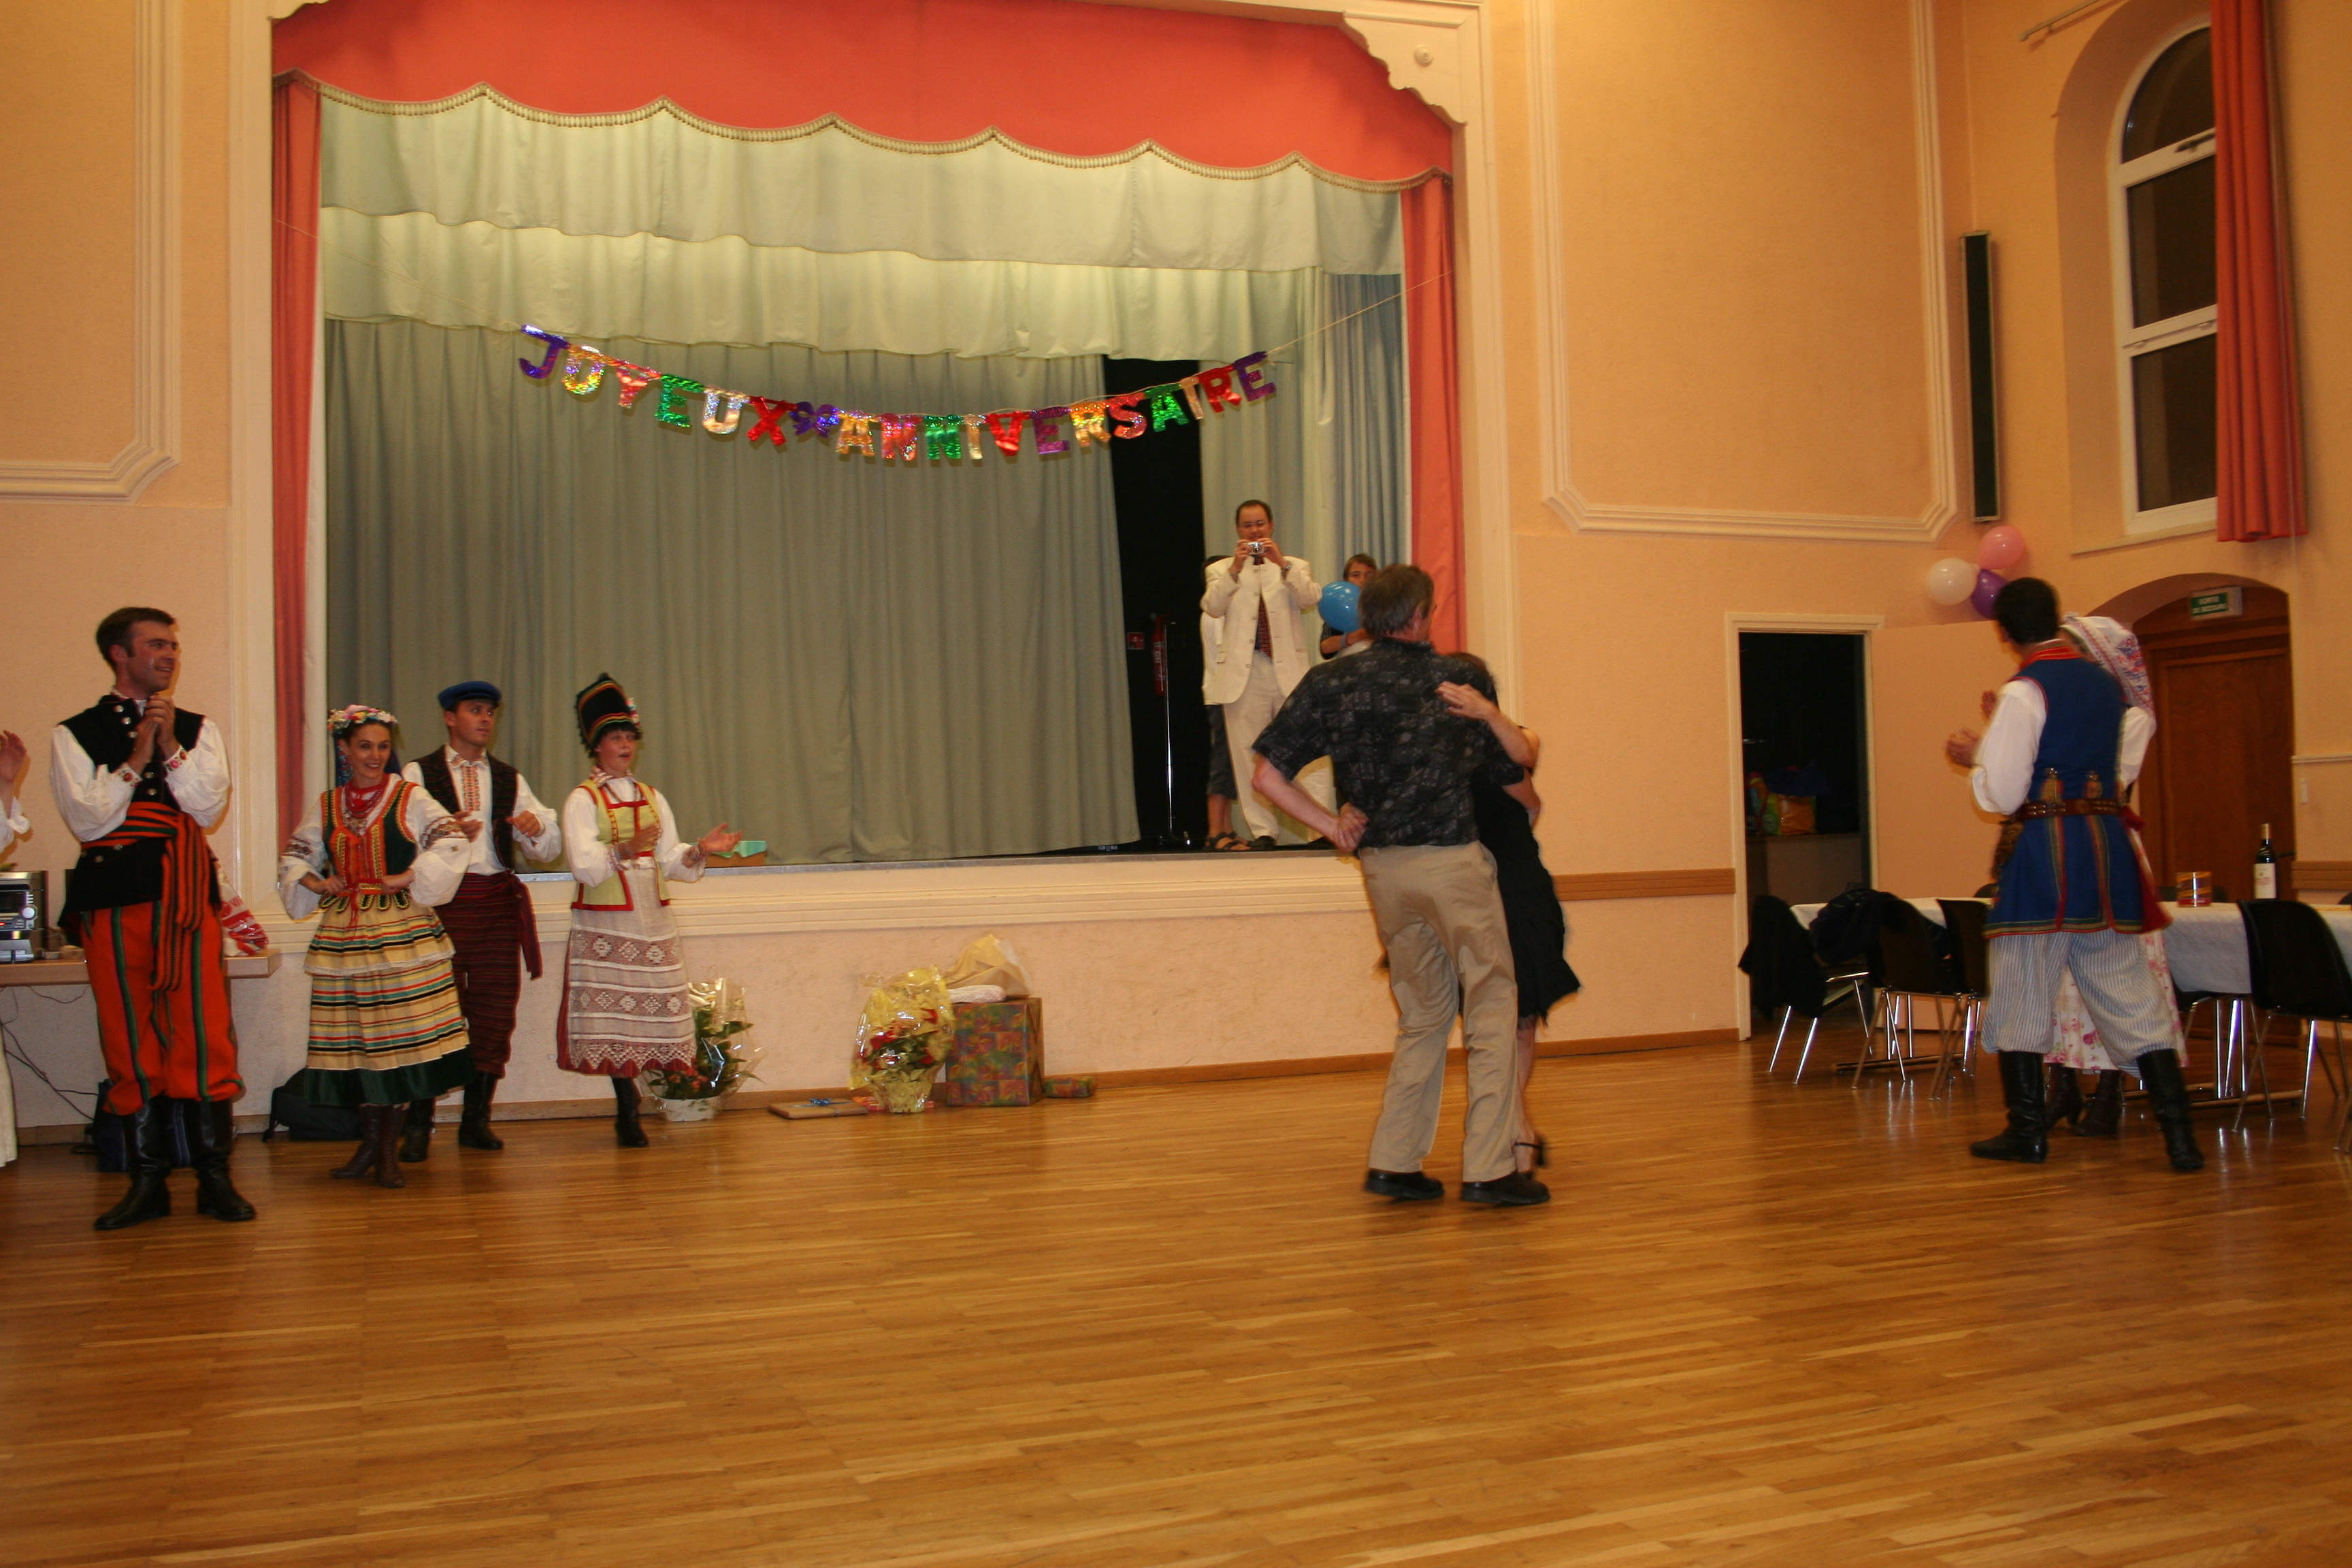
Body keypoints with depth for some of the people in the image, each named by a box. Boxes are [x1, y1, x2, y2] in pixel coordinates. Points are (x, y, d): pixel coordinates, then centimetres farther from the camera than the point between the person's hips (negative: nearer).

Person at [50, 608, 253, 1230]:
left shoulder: (199, 729, 12)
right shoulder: (73, 734, 6)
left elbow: (209, 808, 0)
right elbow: (88, 820, -4)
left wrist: (169, 745, -8)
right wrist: (138, 755, -9)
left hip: (186, 897, 1)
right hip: (113, 898, -1)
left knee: (203, 1034, -4)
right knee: (129, 1040, 3)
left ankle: (214, 1177, 3)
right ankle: (147, 1183, 12)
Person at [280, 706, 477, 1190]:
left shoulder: (410, 799, 1)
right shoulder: (326, 805, 12)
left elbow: (451, 842, -9)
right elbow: (294, 858, 20)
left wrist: (409, 877, -16)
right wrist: (314, 883, 2)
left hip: (400, 932, -3)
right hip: (343, 936, 4)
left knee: (399, 1038, -5)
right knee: (354, 1040, 5)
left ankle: (389, 1148, 5)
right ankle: (370, 1142, 17)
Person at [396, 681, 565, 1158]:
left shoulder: (510, 780, 17)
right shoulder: (418, 774, 7)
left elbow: (549, 848, 13)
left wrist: (535, 826, -9)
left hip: (499, 901, 4)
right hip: (442, 901, -4)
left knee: (495, 1015, 3)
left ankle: (476, 1120, 13)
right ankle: (419, 1126, 3)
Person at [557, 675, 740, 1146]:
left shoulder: (651, 798, 16)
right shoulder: (582, 801, -1)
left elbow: (669, 861, 13)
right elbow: (585, 866, -14)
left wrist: (700, 849, -6)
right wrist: (625, 849, -29)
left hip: (651, 919, 5)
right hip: (606, 924, -5)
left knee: (654, 1011, -1)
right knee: (614, 1017, -5)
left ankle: (627, 1112, 11)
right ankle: (628, 1114, 4)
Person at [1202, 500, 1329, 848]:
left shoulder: (1294, 567, 16)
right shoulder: (1221, 570, 15)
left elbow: (1309, 598, -5)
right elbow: (1212, 607, -5)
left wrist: (1282, 564, -17)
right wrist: (1236, 567, -17)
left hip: (1288, 670, 0)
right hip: (1244, 674, 0)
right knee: (1248, 754, -2)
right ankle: (1262, 830, 2)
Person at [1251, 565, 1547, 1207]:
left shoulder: (1330, 682, 2)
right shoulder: (1463, 677, -1)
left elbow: (1267, 774, -2)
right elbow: (1507, 771, 11)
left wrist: (1331, 825, 5)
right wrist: (1529, 802, 32)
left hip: (1383, 867, 4)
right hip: (1452, 859, -4)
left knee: (1424, 1014, 16)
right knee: (1491, 1006, 5)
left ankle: (1395, 1161, 14)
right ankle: (1488, 1167, 3)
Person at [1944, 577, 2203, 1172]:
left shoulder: (2025, 691, -10)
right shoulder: (2105, 683, 12)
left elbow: (2002, 793, -14)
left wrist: (1974, 755, 7)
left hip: (2044, 851, -6)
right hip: (2108, 843, 6)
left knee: (2023, 991, 5)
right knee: (2127, 992, 8)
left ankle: (2027, 1133, 11)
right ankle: (2179, 1134, 3)